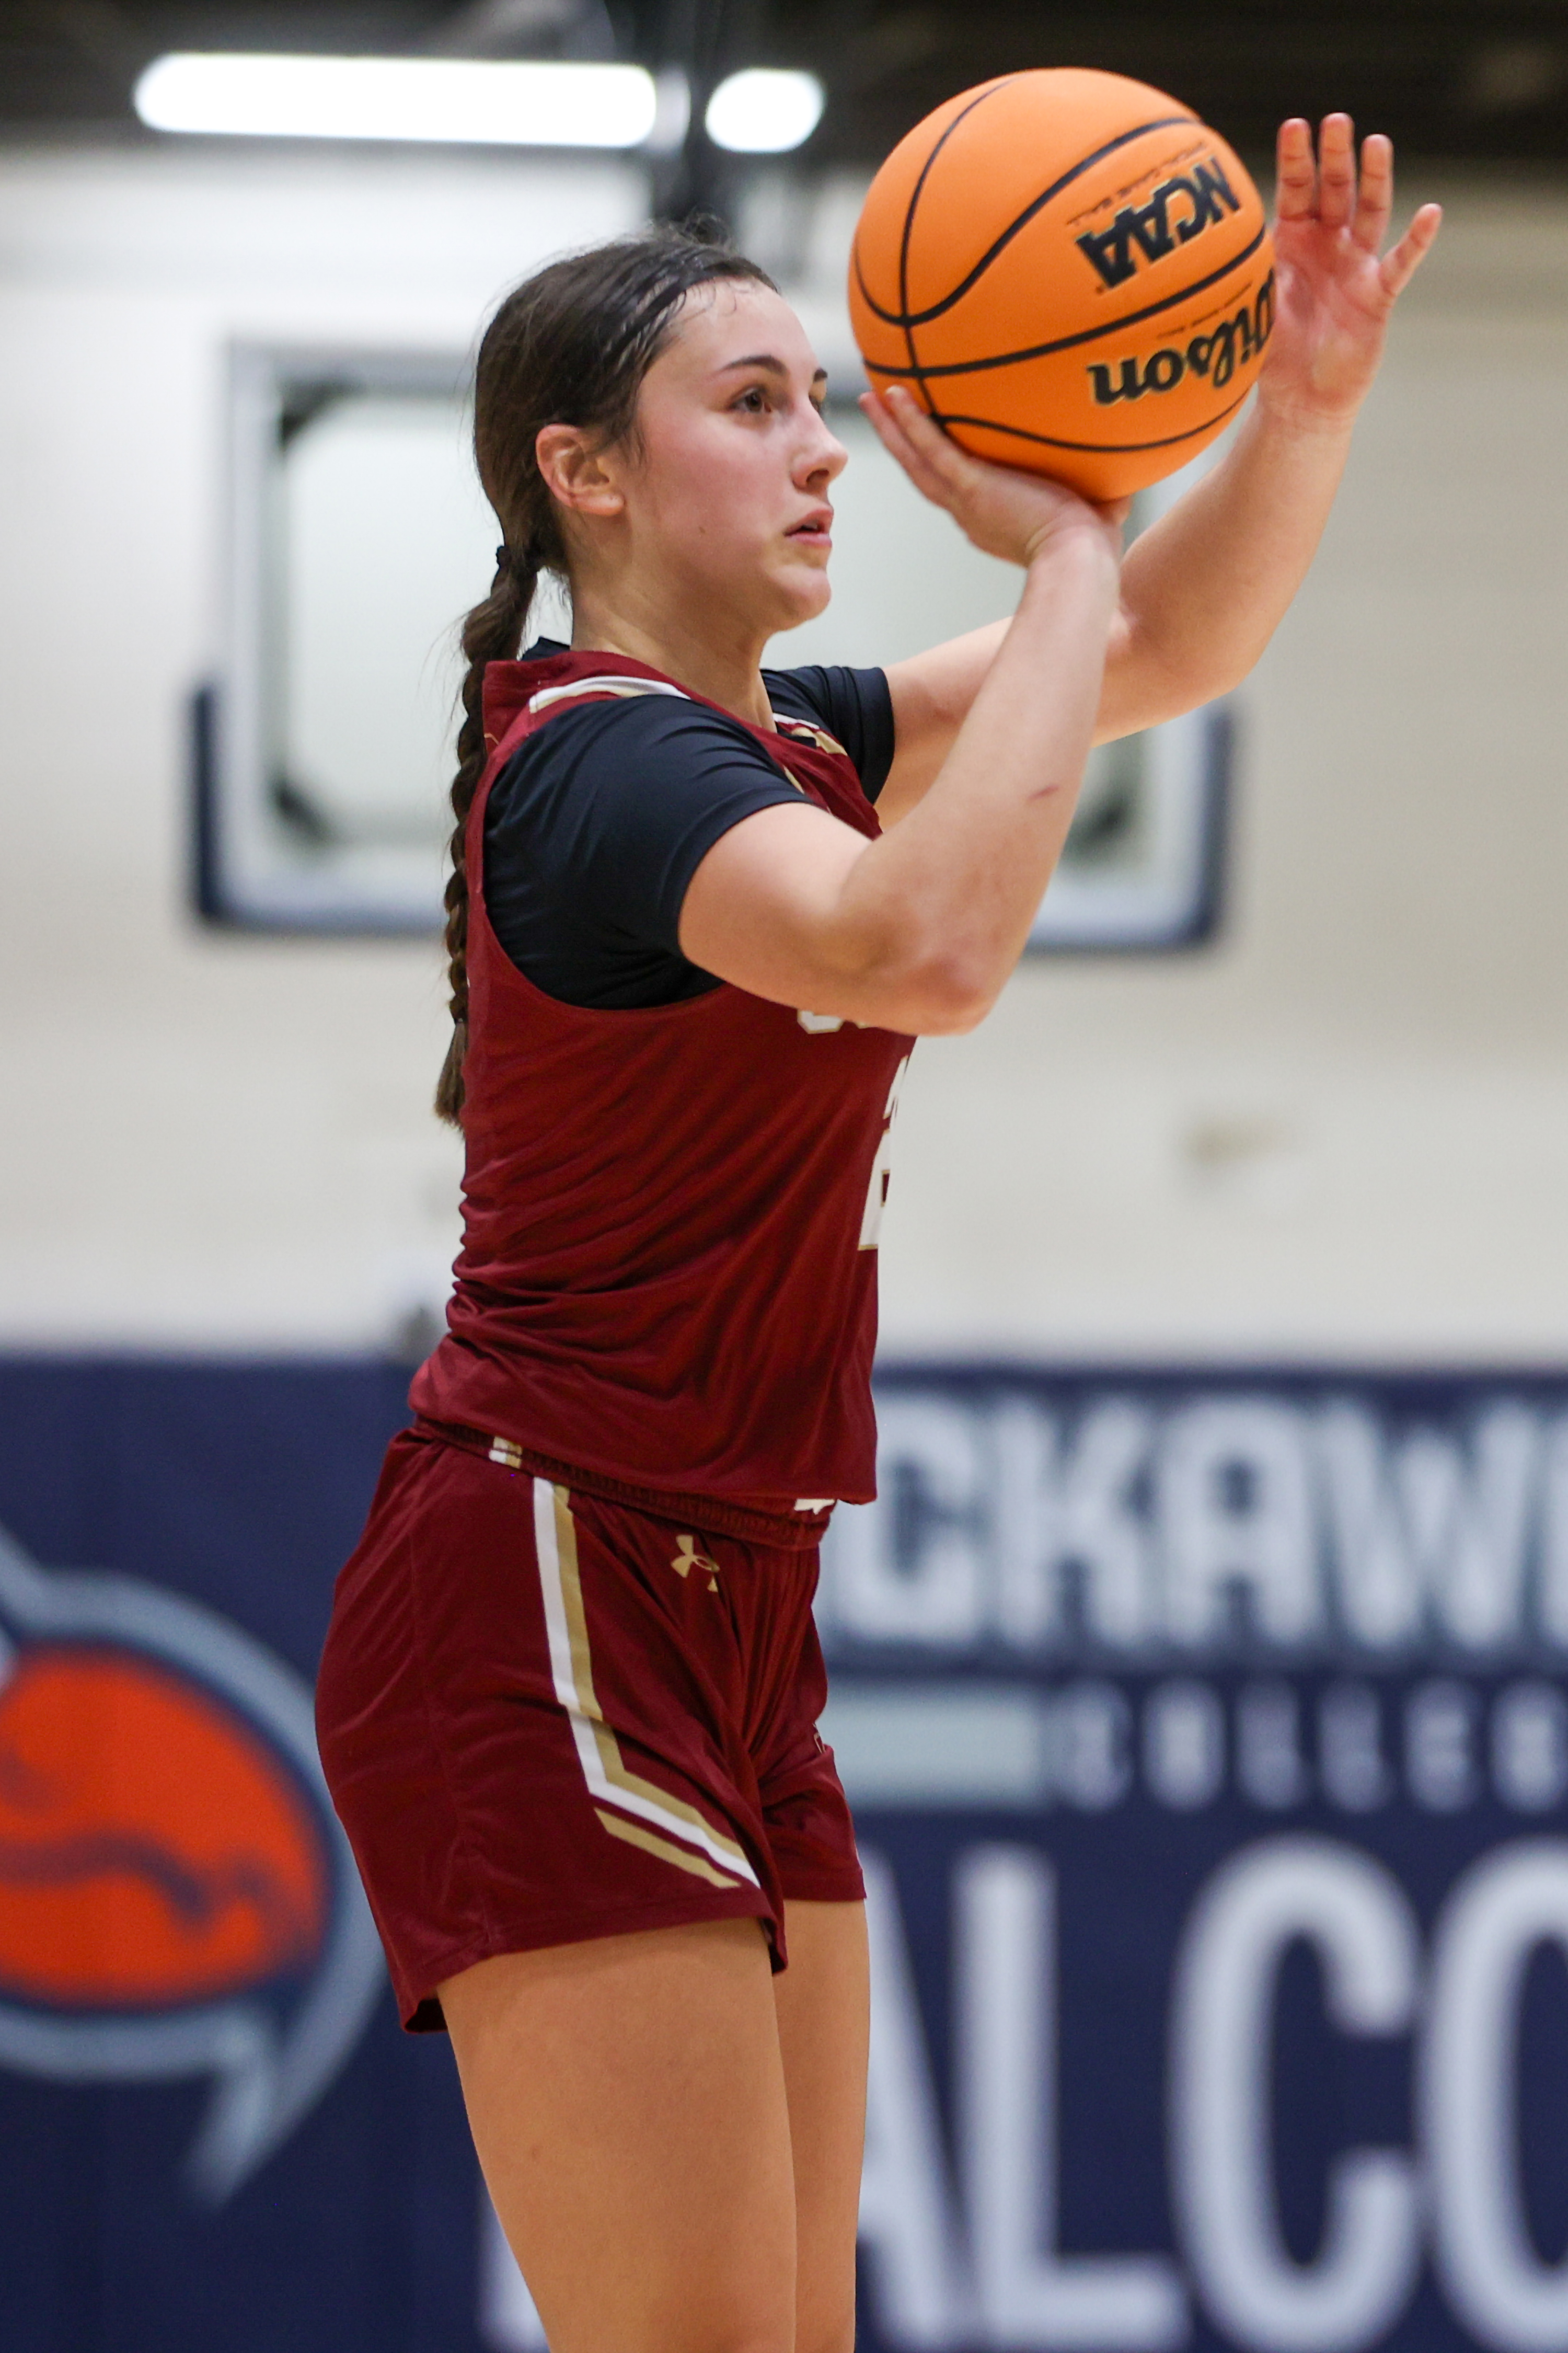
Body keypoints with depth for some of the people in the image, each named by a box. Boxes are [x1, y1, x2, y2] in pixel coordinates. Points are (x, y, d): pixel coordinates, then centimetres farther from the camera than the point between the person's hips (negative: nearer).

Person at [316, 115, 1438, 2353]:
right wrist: (1067, 550, -25)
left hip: (721, 1630, 10)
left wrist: (1311, 393, 0)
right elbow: (928, 944, -35)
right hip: (546, 1607, -10)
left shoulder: (776, 740, 13)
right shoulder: (606, 764, -15)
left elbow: (1175, 646, 18)